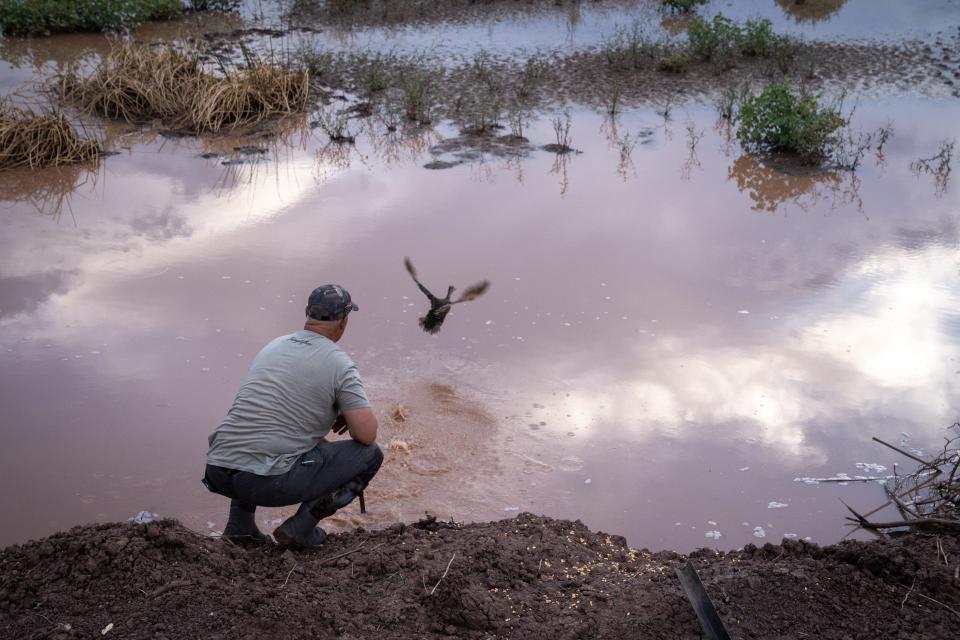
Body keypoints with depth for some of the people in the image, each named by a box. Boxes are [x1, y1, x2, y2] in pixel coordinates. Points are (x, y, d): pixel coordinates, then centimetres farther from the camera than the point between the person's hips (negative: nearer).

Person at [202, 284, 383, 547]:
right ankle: (301, 525, 2)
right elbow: (367, 434, -7)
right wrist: (349, 415, 15)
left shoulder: (274, 345, 18)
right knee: (370, 454, 8)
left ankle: (240, 521, 24)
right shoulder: (340, 364, -3)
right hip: (270, 484, -7)